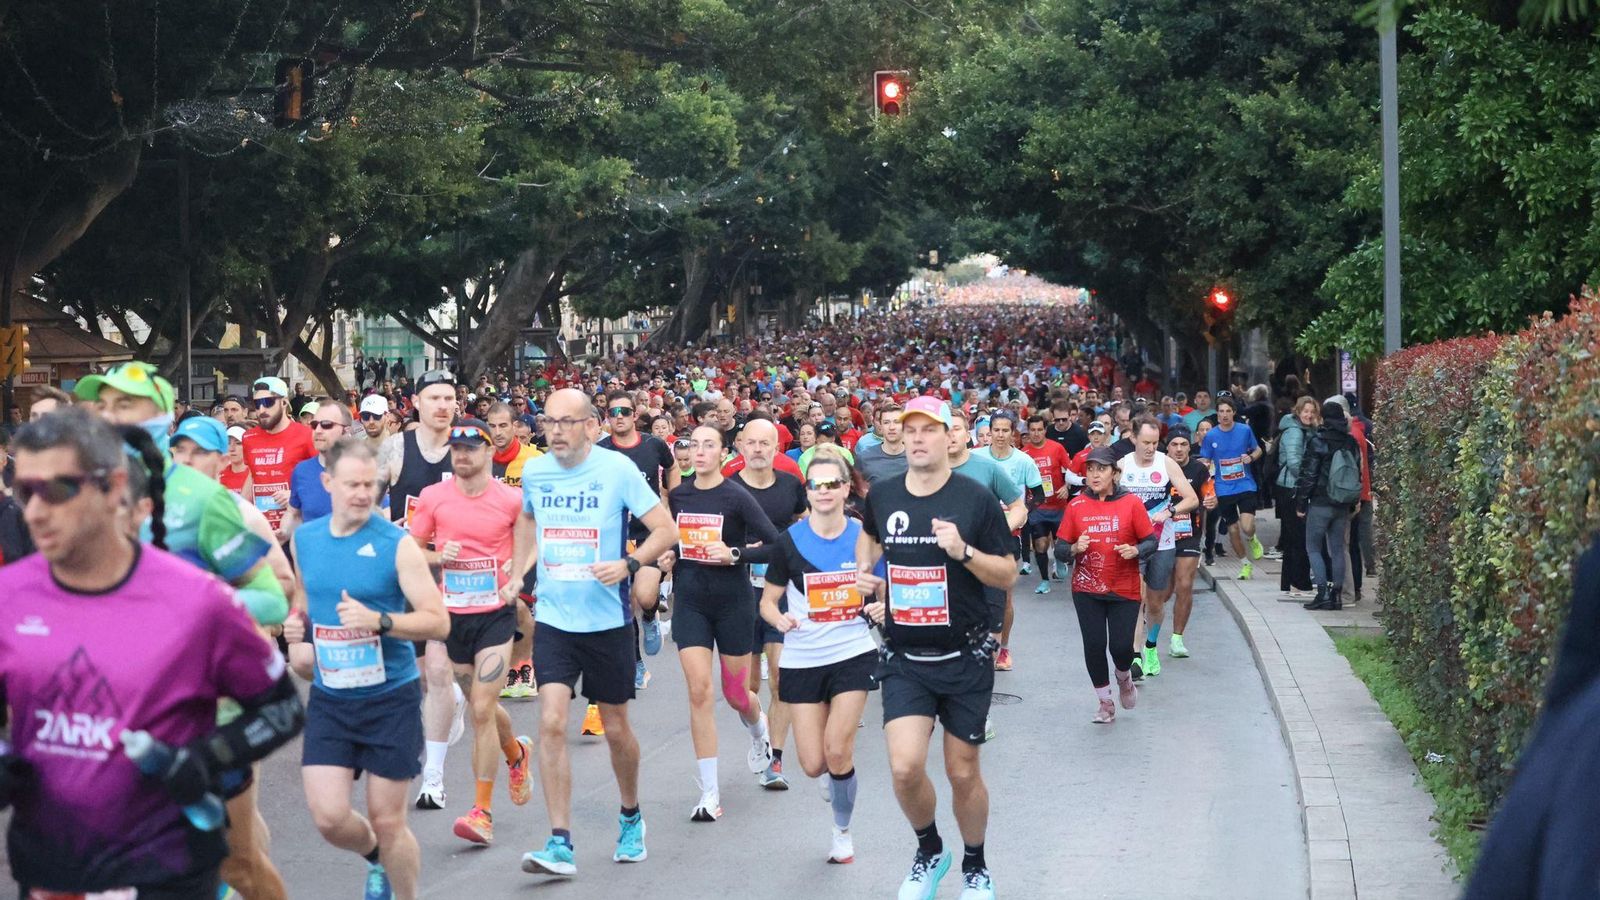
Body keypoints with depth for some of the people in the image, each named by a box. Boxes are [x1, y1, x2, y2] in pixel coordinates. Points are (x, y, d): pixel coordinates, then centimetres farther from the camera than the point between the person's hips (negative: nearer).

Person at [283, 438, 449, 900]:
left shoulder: (397, 544, -11)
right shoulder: (303, 539, 3)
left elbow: (438, 621, -14)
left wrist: (378, 620, -28)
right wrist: (297, 627, 1)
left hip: (391, 697, -3)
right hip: (329, 700, 4)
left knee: (387, 821, 1)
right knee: (329, 818, -4)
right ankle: (376, 859, 30)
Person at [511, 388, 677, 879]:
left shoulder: (617, 468, -10)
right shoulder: (534, 472, 1)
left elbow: (665, 529, -10)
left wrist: (628, 564, -26)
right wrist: (517, 575, 17)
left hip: (607, 619, -2)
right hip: (552, 618, 2)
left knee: (616, 728, 11)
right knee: (551, 723, -12)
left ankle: (631, 817, 37)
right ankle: (560, 844, -10)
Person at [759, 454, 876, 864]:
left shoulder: (864, 537, -5)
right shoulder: (789, 541, -6)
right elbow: (768, 600, 2)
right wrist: (779, 617, -20)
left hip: (854, 654, -1)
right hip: (803, 659, 1)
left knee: (837, 752, -12)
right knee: (814, 765, -1)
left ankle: (842, 830, 14)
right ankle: (839, 768, 38)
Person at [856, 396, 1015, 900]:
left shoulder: (976, 499, -8)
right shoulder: (882, 496, 1)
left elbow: (1008, 575, -5)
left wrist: (963, 550, -21)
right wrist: (864, 572, 8)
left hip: (965, 659, -2)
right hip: (905, 660, 2)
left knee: (963, 773, 7)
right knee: (905, 767, -13)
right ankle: (929, 852, 16)